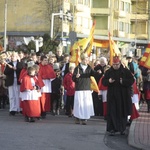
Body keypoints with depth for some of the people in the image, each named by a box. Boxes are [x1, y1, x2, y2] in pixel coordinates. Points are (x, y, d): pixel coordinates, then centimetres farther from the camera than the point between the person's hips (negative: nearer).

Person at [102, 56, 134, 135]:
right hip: (112, 96, 0)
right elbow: (103, 82, 6)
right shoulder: (108, 72, 7)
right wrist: (108, 81, -15)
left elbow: (131, 80, -4)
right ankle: (112, 129, -3)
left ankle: (122, 129, 19)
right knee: (112, 113, -5)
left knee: (123, 113, 6)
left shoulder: (126, 71, 2)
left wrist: (123, 81, -20)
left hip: (123, 96, 0)